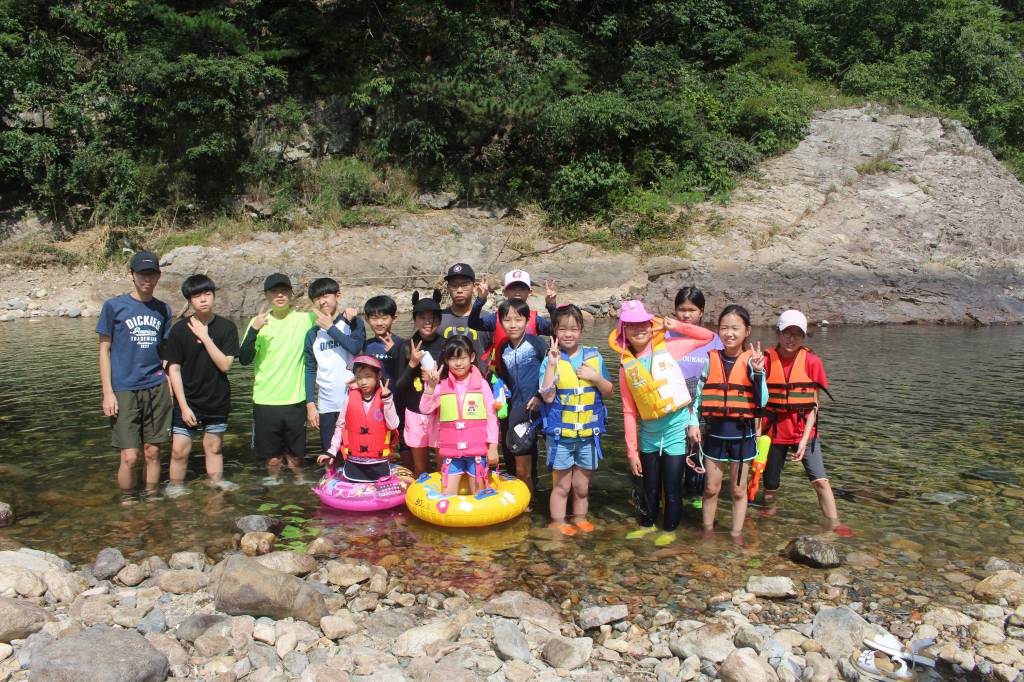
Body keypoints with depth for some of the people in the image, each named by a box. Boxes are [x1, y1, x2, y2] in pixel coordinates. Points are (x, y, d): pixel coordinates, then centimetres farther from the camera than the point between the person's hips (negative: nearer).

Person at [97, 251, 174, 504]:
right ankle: (127, 503, 15)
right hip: (125, 391, -3)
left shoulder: (163, 309, 8)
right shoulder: (113, 306, -1)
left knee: (152, 452, 7)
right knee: (130, 457, -4)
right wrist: (108, 392, -6)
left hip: (157, 390, 3)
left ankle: (151, 500, 22)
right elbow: (104, 350, 0)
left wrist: (170, 388, 8)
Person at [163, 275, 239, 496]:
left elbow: (225, 365, -11)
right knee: (180, 450, -2)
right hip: (188, 401, -1)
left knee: (214, 447, 13)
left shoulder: (226, 327, -3)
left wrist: (205, 337, -16)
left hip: (217, 401, 1)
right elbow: (174, 369, -5)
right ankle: (175, 488, 15)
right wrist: (183, 405, -9)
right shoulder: (180, 329, -6)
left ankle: (217, 483, 27)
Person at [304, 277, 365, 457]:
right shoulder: (313, 334, 10)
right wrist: (310, 404, 3)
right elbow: (310, 370, 10)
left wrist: (330, 327, -10)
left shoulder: (353, 322, 1)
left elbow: (355, 346, -19)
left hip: (354, 402, -3)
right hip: (327, 407, 3)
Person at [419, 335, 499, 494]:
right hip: (451, 451, 1)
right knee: (448, 496, 5)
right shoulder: (442, 385, 0)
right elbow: (425, 410, -8)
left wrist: (493, 447, -4)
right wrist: (431, 386, -21)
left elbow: (491, 416, -2)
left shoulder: (481, 384, -4)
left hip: (477, 450, -1)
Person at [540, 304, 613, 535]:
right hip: (560, 433, -3)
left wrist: (596, 377, -13)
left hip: (588, 433, 3)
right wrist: (552, 364, -23)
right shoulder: (551, 359, -8)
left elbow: (608, 392, 6)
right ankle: (558, 522, 24)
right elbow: (547, 396, -17)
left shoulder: (594, 356, 2)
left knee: (582, 485, 16)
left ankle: (580, 518, 34)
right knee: (561, 485, 9)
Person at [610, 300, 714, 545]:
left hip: (675, 429, -2)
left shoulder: (668, 348, -7)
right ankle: (647, 524, 39)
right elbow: (629, 412, -1)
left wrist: (677, 326, -14)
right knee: (649, 486, 18)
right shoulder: (626, 367, -2)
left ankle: (670, 529, 28)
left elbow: (708, 337, -1)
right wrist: (632, 450, -1)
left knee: (672, 486, 7)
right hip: (649, 433, 3)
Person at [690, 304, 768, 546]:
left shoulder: (752, 361, -6)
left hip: (742, 433, -1)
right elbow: (699, 394, 6)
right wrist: (693, 423, -3)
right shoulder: (711, 360, -1)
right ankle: (707, 527, 30)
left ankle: (736, 532, 26)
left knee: (738, 490, 12)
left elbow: (762, 401, -12)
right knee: (711, 487, 13)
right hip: (715, 432, 2)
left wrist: (758, 372, -23)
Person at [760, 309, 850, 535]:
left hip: (804, 431, 0)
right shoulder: (767, 359, -4)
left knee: (820, 480, -8)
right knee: (770, 483, 10)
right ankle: (770, 510, 36)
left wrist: (804, 439, -10)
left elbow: (813, 404, -3)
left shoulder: (811, 361, -4)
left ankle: (834, 524, 1)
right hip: (774, 431, 0)